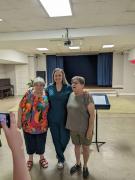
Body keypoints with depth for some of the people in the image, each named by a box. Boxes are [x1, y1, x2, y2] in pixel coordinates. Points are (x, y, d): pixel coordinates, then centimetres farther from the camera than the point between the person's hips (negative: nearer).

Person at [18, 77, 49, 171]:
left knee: (41, 143, 16)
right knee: (29, 142, 17)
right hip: (28, 125, 0)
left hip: (41, 125, 0)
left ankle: (42, 158, 42)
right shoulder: (29, 93, -8)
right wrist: (19, 120, -4)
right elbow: (21, 107, -4)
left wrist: (48, 121, -1)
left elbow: (49, 109, 1)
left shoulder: (47, 95, -7)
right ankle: (30, 159, 42)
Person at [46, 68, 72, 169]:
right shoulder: (49, 88, 0)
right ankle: (61, 159, 37)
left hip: (64, 118, -1)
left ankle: (59, 153, 42)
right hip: (53, 119, 2)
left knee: (65, 139, 8)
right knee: (56, 139, 13)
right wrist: (47, 116, 6)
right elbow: (46, 102, 9)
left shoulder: (68, 88, -6)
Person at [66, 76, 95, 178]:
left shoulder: (87, 96, -19)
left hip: (85, 129, -5)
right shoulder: (71, 95, -1)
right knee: (76, 146, 22)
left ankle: (85, 166, 39)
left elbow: (92, 114, -17)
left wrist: (90, 129, -17)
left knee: (85, 147, 15)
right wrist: (68, 125, 10)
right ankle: (78, 164, 46)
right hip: (73, 128, 5)